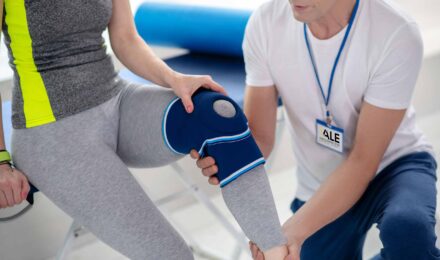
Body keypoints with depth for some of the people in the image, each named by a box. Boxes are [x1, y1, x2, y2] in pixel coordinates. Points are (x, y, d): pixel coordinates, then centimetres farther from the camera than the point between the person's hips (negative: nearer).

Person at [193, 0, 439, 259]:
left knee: (406, 227, -35)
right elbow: (259, 136, -11)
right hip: (322, 189, 4)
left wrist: (293, 232, -35)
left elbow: (363, 160, -24)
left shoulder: (396, 33, -28)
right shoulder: (265, 23, -17)